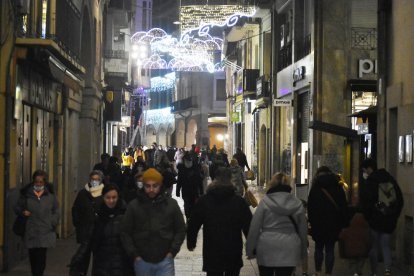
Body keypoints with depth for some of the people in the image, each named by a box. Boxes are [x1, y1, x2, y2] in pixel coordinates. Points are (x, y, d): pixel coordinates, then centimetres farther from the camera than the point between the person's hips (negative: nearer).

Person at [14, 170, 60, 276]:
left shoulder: (50, 195, 7)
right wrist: (22, 212, -8)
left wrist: (53, 223, -1)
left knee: (41, 257, -9)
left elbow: (56, 211, 13)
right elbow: (17, 208, 14)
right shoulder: (26, 194, 4)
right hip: (30, 232, 1)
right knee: (33, 257, 6)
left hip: (45, 232, -1)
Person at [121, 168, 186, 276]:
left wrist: (172, 252, -1)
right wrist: (134, 255, -3)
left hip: (165, 260, 0)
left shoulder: (171, 204, 1)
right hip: (142, 262, 1)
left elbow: (181, 230, 7)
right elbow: (125, 232, 3)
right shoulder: (134, 205, -1)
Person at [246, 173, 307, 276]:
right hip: (289, 249, 1)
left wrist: (250, 249, 5)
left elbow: (254, 227, -3)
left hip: (266, 248, -1)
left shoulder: (265, 201, -2)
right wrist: (303, 251, 21)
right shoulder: (297, 203, 6)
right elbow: (302, 229, 12)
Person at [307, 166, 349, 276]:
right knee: (330, 249, 5)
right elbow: (344, 207, 5)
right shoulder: (338, 188, 4)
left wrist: (311, 222, 2)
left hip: (318, 224, -1)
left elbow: (310, 208, -4)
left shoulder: (315, 189, -2)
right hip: (334, 224, 1)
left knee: (319, 248, 12)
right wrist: (343, 224, 8)